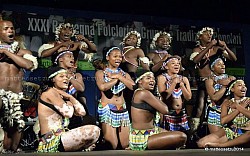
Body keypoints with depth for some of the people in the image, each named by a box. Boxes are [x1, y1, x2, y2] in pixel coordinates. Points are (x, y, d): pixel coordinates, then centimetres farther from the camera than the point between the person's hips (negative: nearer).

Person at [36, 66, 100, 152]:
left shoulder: (63, 97, 21)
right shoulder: (50, 92, -6)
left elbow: (82, 112, 11)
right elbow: (68, 113, -16)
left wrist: (69, 97, 6)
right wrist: (69, 101, 5)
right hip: (51, 141, -10)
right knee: (94, 130, -23)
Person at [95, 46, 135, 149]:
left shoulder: (124, 74, 16)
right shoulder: (101, 73, 4)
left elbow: (133, 86, -3)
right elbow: (102, 87, -17)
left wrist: (119, 76, -6)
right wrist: (117, 79, -5)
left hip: (122, 110, 4)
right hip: (107, 109, -4)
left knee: (125, 145, 0)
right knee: (112, 145, -12)